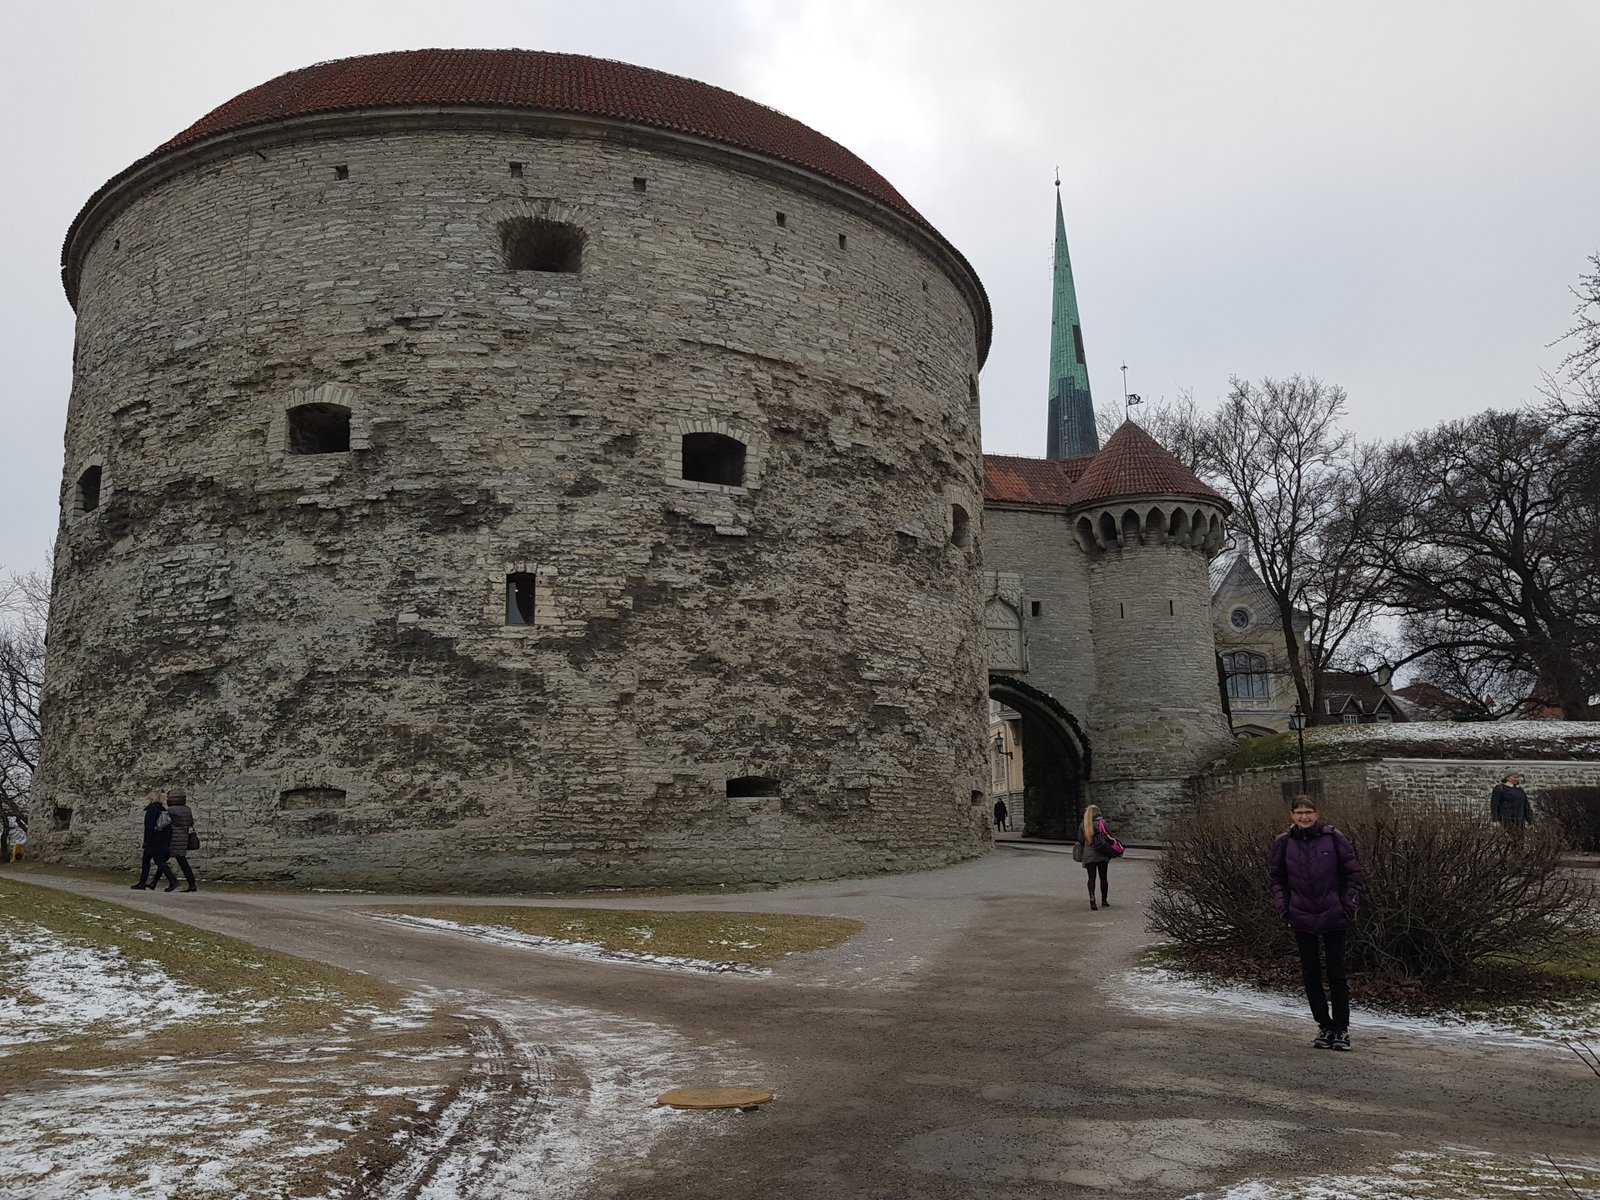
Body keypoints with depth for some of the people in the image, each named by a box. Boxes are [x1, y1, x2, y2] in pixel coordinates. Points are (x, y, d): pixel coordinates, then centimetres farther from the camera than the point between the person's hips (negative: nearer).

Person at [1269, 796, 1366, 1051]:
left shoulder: (1334, 839, -6)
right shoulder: (1283, 843, 0)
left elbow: (1354, 874, 2)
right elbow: (1277, 877, 12)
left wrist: (1349, 904, -6)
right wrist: (1282, 905, 1)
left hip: (1333, 918, -2)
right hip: (1302, 919, 2)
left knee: (1336, 973, 1)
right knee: (1310, 974, 7)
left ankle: (1342, 1029, 12)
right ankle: (1325, 1026, 20)